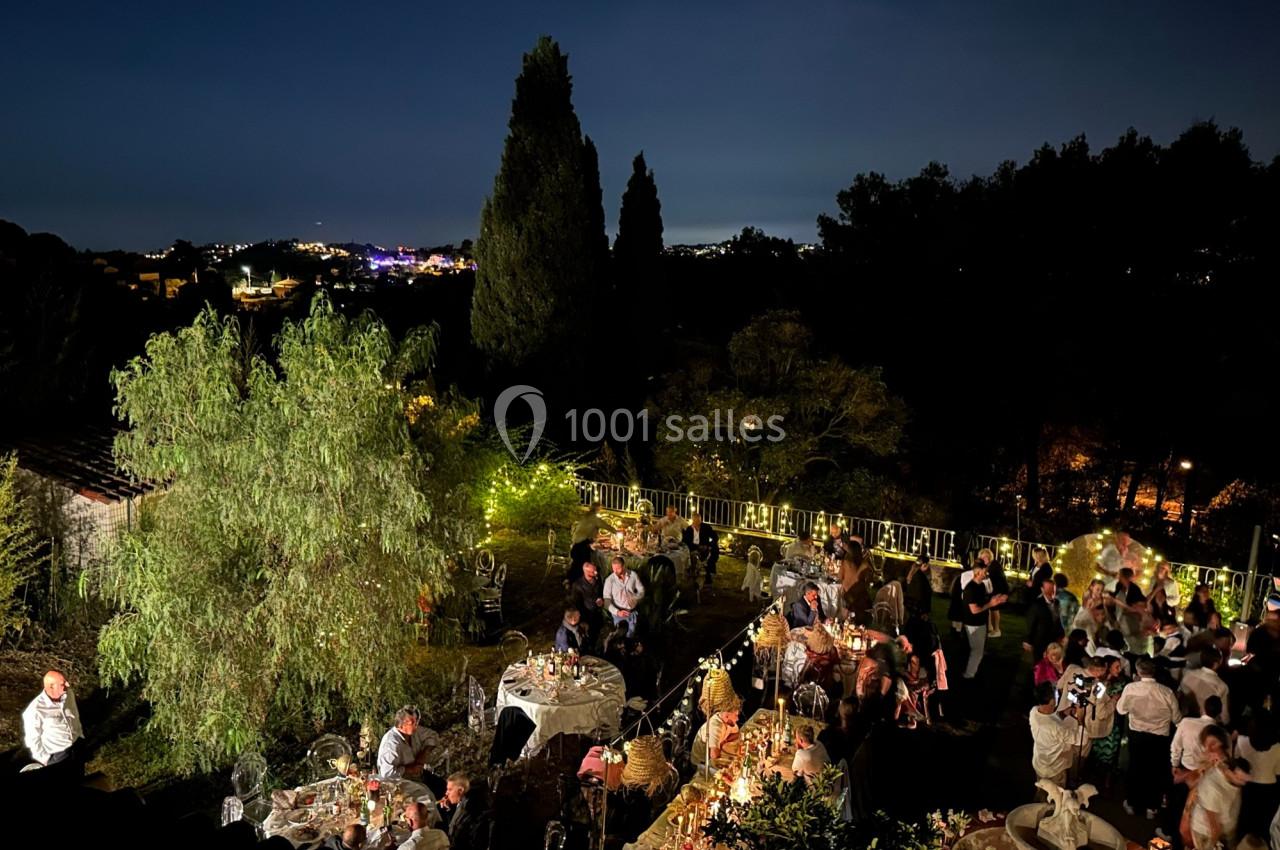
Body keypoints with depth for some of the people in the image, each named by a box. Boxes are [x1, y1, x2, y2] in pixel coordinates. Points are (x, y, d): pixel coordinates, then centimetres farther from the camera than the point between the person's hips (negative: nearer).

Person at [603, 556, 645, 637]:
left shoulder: (633, 575, -8)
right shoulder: (609, 580, -14)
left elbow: (641, 591, 1)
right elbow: (607, 600, -14)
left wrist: (634, 598, -20)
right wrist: (617, 612, -28)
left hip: (633, 612, 2)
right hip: (618, 612, -2)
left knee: (631, 636, 14)